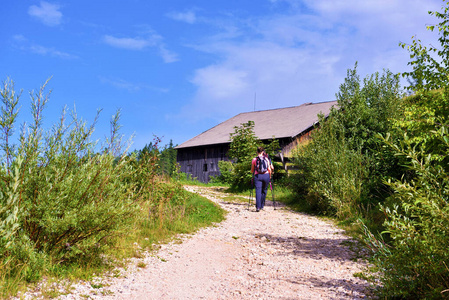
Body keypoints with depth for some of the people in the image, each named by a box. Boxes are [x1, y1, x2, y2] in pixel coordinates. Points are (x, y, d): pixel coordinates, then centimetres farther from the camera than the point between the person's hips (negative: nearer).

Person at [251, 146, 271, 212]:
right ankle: (262, 206, 23)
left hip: (257, 176, -1)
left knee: (258, 191, -6)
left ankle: (258, 207, -19)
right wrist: (270, 176, 18)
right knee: (264, 191, 15)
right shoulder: (266, 159, 5)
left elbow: (252, 170, 10)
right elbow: (269, 169, 4)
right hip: (266, 175, 1)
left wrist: (253, 173, 31)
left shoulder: (254, 159, 2)